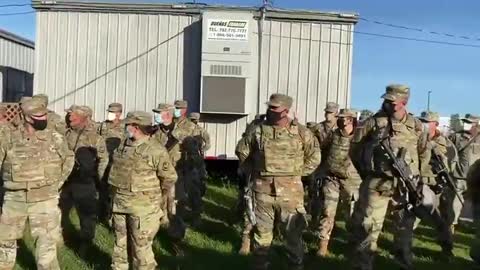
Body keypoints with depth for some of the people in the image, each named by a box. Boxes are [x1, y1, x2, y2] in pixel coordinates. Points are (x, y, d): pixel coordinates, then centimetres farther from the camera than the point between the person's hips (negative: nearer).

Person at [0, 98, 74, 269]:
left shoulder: (55, 138, -3)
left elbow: (69, 159, 13)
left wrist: (57, 183, 10)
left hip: (45, 200, -1)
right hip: (14, 200, 2)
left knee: (46, 245, 0)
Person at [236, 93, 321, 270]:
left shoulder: (301, 132, -2)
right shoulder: (258, 131, 2)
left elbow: (314, 156, 8)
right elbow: (241, 151, 16)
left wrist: (297, 172, 4)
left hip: (290, 191, -1)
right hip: (263, 190, 1)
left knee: (294, 233, 9)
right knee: (262, 232, 12)